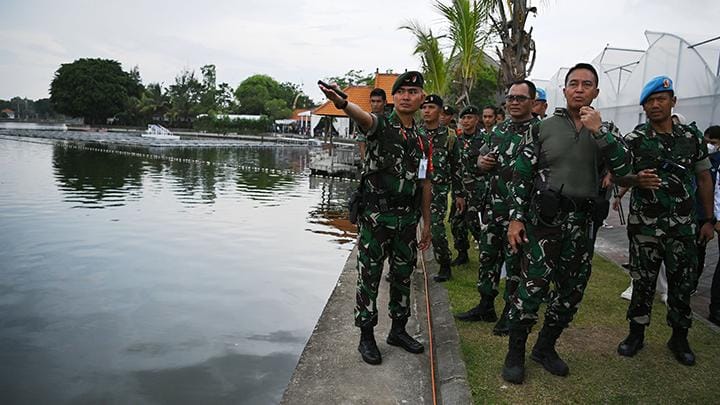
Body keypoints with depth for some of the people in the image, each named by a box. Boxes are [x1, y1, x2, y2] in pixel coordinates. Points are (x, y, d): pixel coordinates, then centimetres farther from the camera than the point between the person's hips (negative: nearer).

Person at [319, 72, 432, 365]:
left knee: (403, 275, 15)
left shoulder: (423, 140, 10)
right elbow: (363, 116, -32)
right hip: (375, 217, -5)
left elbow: (425, 184, 14)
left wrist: (427, 224, 14)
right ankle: (366, 337, 16)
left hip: (407, 220, 5)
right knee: (369, 277, 3)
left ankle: (398, 330, 31)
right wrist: (342, 102, -56)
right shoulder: (381, 125, -6)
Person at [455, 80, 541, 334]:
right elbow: (482, 157, 24)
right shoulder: (499, 130, 13)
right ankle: (486, 306, 30)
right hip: (493, 207, 6)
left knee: (515, 261, 5)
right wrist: (482, 162, 2)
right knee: (488, 256, 15)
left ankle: (511, 313, 20)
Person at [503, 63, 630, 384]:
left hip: (581, 223, 4)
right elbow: (521, 175, 1)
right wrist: (516, 218, -5)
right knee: (533, 286, -7)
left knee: (571, 290, 10)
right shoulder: (544, 127, 2)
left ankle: (545, 348, 29)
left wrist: (599, 132, -16)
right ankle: (515, 353, 8)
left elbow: (623, 169, -8)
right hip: (544, 217, -3)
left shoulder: (606, 130, 8)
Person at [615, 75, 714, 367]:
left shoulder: (692, 137, 5)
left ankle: (679, 338, 25)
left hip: (683, 227, 2)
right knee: (642, 283, 6)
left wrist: (709, 220, 8)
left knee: (682, 284, 9)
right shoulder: (634, 140, -2)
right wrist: (637, 180, -26)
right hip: (644, 226, -2)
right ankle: (636, 334, 21)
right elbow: (620, 179, -3)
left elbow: (704, 179, 10)